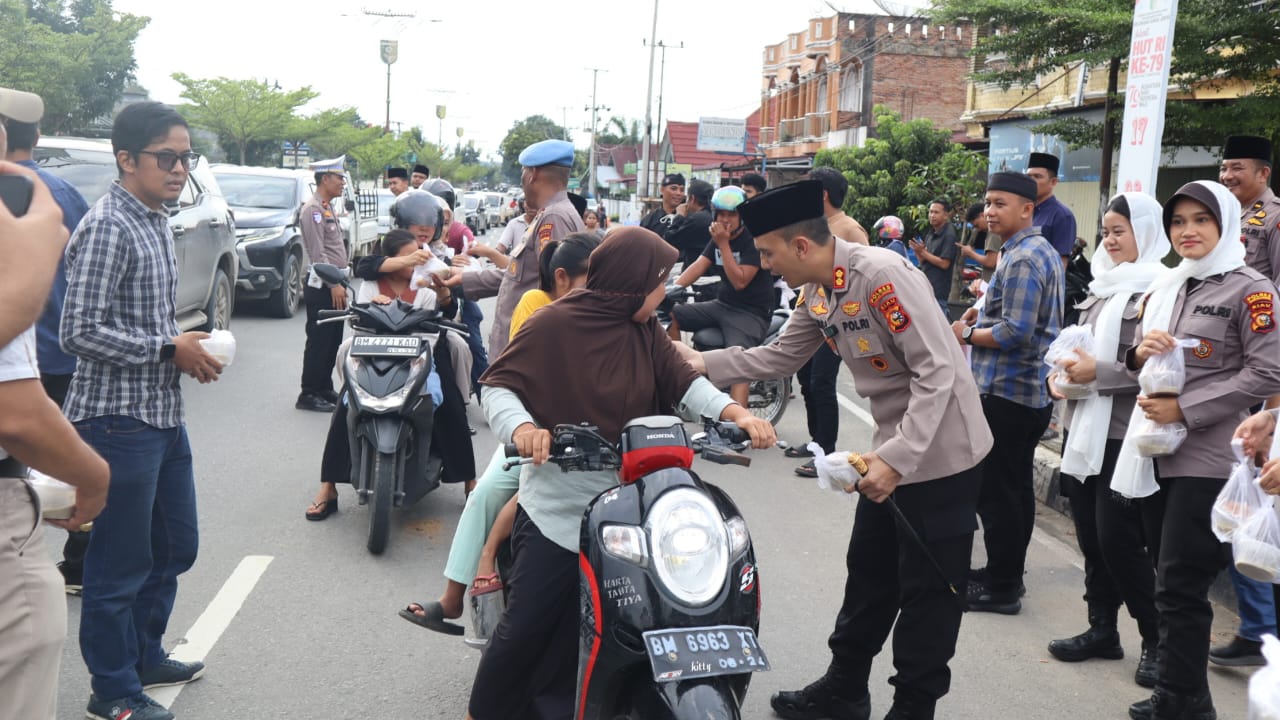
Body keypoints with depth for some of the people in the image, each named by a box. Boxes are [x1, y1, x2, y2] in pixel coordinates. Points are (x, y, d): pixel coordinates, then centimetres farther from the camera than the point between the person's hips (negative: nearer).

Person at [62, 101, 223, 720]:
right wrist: (169, 349, -16)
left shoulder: (157, 222, 13)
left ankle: (144, 656, 38)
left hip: (164, 415, 9)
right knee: (121, 563, 3)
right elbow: (80, 332, -21)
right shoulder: (108, 227, -16)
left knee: (173, 548, 20)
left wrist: (189, 348, 5)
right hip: (119, 419, -9)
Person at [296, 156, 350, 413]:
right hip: (322, 286, -10)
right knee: (319, 341, -6)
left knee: (333, 341, 13)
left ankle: (325, 388, 22)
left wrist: (340, 283, 16)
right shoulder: (313, 208, -13)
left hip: (334, 285, 10)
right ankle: (308, 395, -1)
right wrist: (333, 285, -21)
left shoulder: (327, 208, 18)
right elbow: (318, 253, -19)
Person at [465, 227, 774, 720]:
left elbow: (683, 384, 0)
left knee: (581, 627, 11)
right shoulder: (555, 323, -11)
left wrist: (733, 412, -17)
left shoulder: (646, 331, 6)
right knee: (526, 624, 1)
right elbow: (498, 385, -8)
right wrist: (521, 426, -28)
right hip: (558, 504, -5)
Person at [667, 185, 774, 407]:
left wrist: (723, 244, -21)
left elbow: (740, 281, -20)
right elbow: (698, 266, -2)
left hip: (751, 313, -8)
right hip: (722, 305, 8)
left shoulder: (754, 239, -12)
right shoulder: (718, 237, 10)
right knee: (669, 315, -3)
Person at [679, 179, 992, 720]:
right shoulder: (817, 294, 3)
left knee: (927, 591, 4)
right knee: (869, 576, 18)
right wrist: (704, 363, 2)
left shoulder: (882, 275, -25)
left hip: (940, 454, -9)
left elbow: (939, 371, -27)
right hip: (893, 453, 9)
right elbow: (778, 357, 13)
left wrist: (897, 458, -30)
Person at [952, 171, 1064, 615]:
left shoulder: (1022, 259, -18)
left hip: (1006, 391, -11)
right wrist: (985, 311, 10)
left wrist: (967, 334, -10)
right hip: (1033, 390, 11)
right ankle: (1008, 573, 28)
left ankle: (1001, 587, 3)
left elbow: (1016, 332, -24)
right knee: (1016, 486, 17)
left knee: (995, 491, -4)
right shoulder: (1043, 251, 15)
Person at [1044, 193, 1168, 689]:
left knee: (1118, 538, -4)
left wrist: (1099, 372, -19)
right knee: (1090, 533, 11)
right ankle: (1102, 629, 23)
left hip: (1124, 431, -8)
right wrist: (1063, 373, 5)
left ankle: (1157, 639, 13)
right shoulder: (1103, 285, 14)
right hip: (1084, 424, 8)